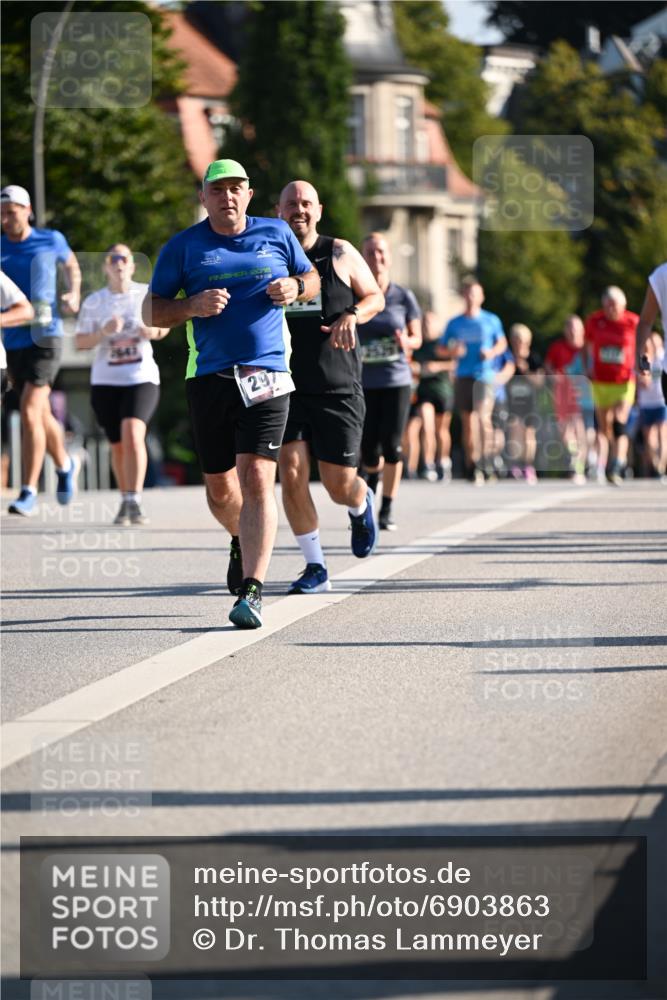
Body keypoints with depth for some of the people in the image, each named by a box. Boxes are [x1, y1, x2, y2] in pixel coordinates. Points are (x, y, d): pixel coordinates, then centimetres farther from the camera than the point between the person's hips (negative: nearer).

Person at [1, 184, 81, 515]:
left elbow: (71, 265, 20)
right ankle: (64, 465, 43)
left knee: (30, 412, -17)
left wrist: (74, 293, 4)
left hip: (45, 338, -4)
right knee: (40, 414, 15)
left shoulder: (52, 240, 0)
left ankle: (29, 492, -17)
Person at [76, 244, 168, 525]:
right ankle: (125, 502, 25)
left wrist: (154, 331, -7)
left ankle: (134, 501, -22)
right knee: (118, 445, 8)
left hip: (141, 377, -2)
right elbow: (80, 342, 2)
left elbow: (163, 325, 16)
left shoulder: (147, 294, 3)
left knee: (132, 434, -23)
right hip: (105, 381, 2)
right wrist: (103, 332, -16)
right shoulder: (93, 302, 4)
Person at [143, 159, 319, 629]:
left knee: (257, 479, -16)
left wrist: (294, 286, -2)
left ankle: (252, 590, -19)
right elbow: (151, 312, 6)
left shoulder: (276, 234, 8)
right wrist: (192, 306, -13)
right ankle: (243, 542, 44)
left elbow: (313, 279, 22)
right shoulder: (183, 247, 5)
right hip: (209, 376, 2)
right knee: (220, 487, 10)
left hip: (266, 377, -2)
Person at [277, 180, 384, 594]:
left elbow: (375, 297, 9)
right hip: (286, 387, 1)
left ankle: (362, 504, 39)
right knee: (292, 473, -13)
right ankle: (315, 567, -1)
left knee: (340, 486, 0)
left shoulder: (340, 253, 1)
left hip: (339, 389, -1)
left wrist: (352, 316, -12)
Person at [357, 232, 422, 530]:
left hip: (396, 380, 0)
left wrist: (406, 342, -13)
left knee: (392, 446, -6)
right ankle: (373, 472, 33)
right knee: (369, 449, -4)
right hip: (363, 382, 0)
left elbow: (416, 338, 9)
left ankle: (386, 510, 7)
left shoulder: (404, 297, 2)